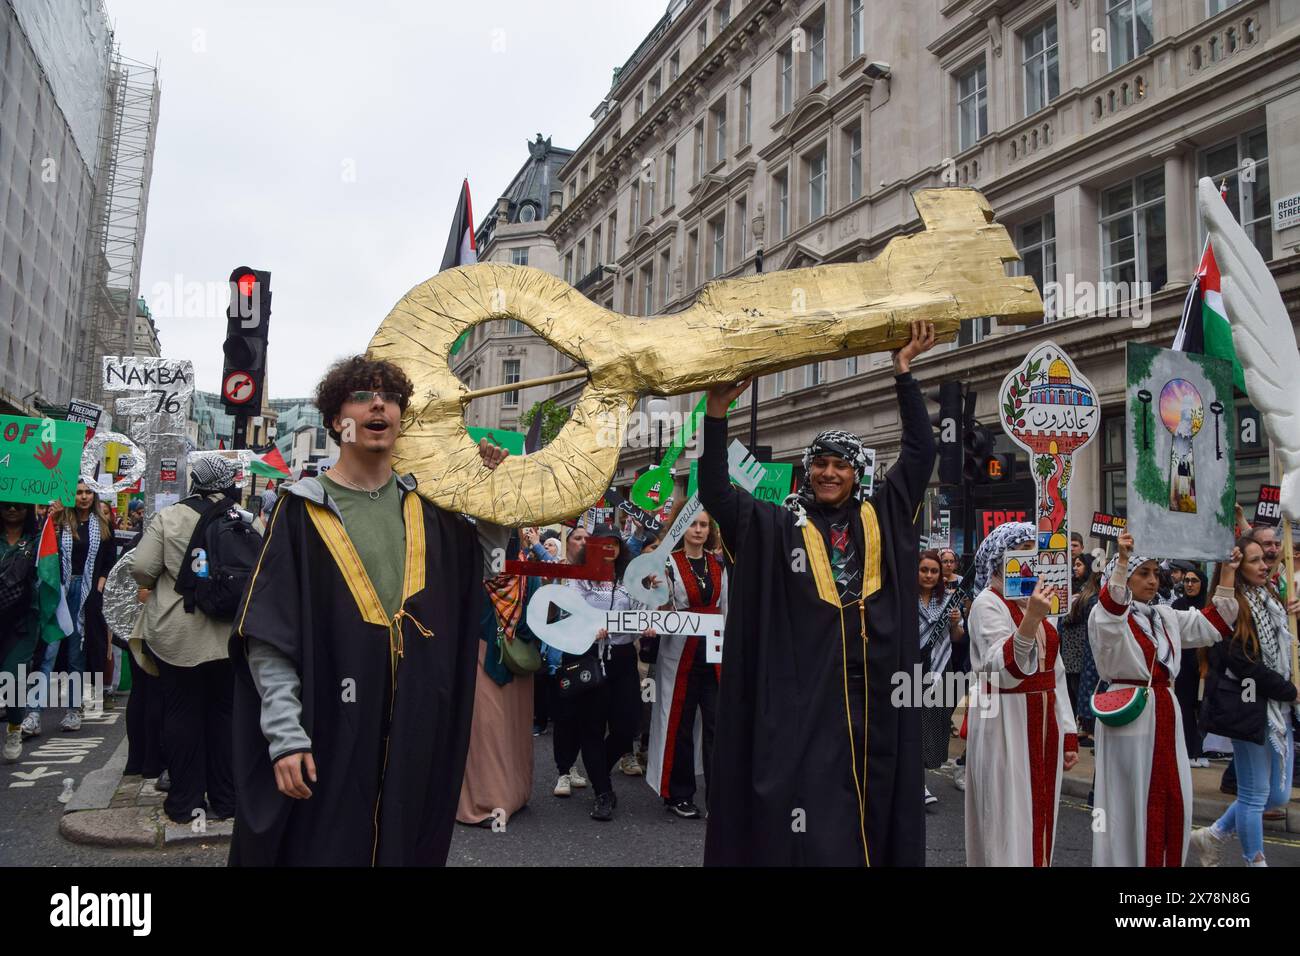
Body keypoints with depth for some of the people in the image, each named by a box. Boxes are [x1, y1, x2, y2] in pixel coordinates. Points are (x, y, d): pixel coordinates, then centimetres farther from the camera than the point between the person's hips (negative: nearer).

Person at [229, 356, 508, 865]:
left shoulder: (426, 507, 8)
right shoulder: (303, 508, -5)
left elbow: (475, 573, 20)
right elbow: (268, 635, -9)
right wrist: (285, 735, -17)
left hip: (416, 731, 4)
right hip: (327, 733, -4)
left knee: (405, 847, 14)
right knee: (320, 847, 6)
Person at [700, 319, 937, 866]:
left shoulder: (883, 518, 11)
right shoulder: (777, 526, 5)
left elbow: (920, 451, 9)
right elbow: (715, 493, -3)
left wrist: (903, 372, 5)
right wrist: (717, 411, -10)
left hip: (872, 695, 3)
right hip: (801, 697, -2)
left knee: (868, 809, 12)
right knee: (804, 814, 1)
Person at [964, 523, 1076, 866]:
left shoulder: (1038, 601, 13)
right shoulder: (987, 603, -10)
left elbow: (1055, 673, 16)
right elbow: (1005, 670, -23)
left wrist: (1068, 733, 13)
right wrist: (1031, 619, -35)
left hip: (1044, 725, 7)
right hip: (1005, 725, -7)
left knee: (1040, 818, 12)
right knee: (1009, 823, -2)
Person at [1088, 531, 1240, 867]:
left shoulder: (1166, 616, 15)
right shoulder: (1108, 615, -7)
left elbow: (1213, 624, 17)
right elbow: (1111, 608, -31)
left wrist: (1227, 574, 10)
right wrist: (1122, 560, -41)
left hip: (1166, 714, 7)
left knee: (1172, 802, 9)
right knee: (1132, 802, -1)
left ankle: (1168, 861, 20)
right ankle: (1126, 860, 8)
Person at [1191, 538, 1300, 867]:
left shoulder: (1271, 599, 11)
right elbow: (1243, 664, -19)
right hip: (1252, 708, -8)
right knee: (1255, 795, 3)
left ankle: (1212, 836, 28)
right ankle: (1256, 860, 20)